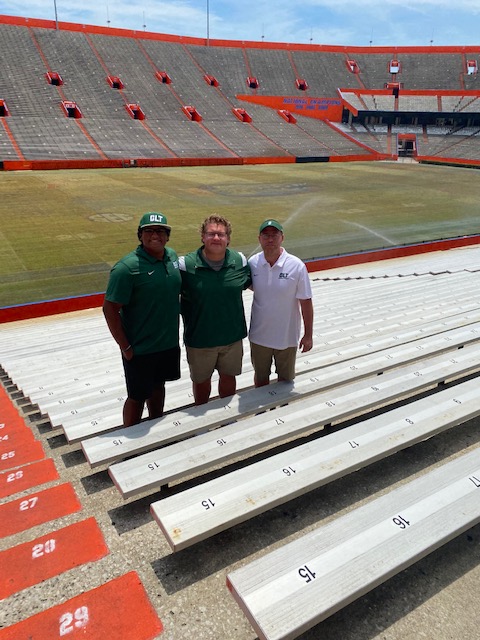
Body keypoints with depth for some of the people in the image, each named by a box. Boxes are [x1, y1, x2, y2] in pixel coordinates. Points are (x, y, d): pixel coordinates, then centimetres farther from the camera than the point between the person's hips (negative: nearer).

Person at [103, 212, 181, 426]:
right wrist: (125, 347, -17)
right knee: (137, 397, 9)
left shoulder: (172, 256, 0)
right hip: (140, 349, -6)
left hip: (169, 344, 6)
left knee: (158, 386, 24)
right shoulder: (127, 267, -20)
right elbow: (110, 309, -18)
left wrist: (175, 328, 12)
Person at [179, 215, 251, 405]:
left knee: (228, 376, 21)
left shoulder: (240, 261, -8)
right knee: (201, 380, 19)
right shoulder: (186, 264, -17)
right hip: (199, 339, -2)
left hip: (232, 337, 2)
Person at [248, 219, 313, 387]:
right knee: (260, 378, 22)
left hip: (287, 337, -2)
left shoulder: (296, 266, -17)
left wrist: (308, 335, -9)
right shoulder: (253, 263, -9)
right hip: (259, 335, 2)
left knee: (286, 380, 20)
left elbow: (306, 302, -12)